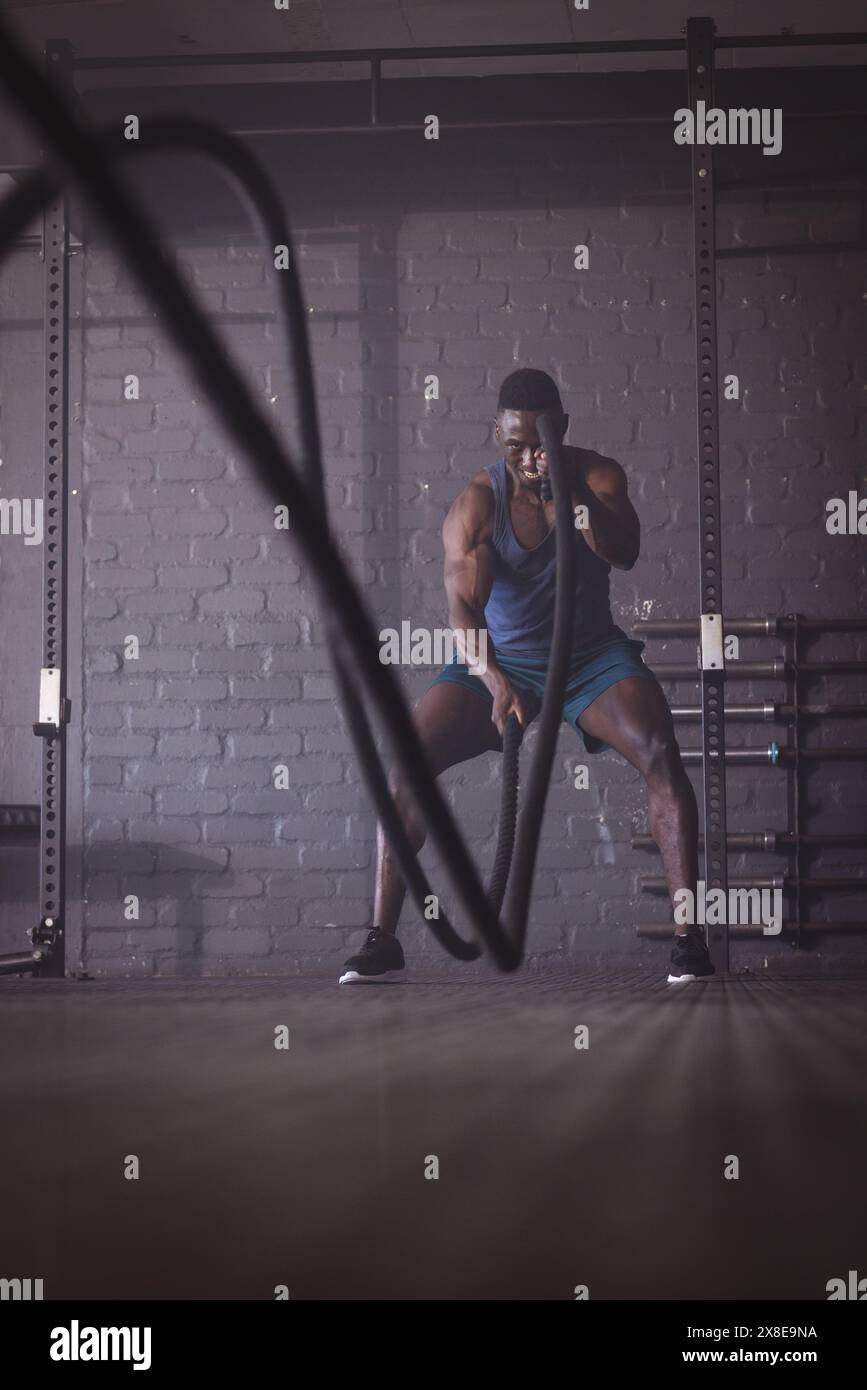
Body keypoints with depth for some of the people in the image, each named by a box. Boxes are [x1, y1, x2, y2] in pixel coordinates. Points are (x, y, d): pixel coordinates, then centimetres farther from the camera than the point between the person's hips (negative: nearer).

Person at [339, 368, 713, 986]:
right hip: (500, 659, 0)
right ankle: (382, 939, -10)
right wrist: (494, 681, -40)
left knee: (660, 753, -28)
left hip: (592, 654, 0)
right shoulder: (476, 503, -13)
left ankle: (689, 936, -24)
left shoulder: (597, 475, -9)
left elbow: (625, 553, -25)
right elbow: (464, 604, -23)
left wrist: (575, 491, -41)